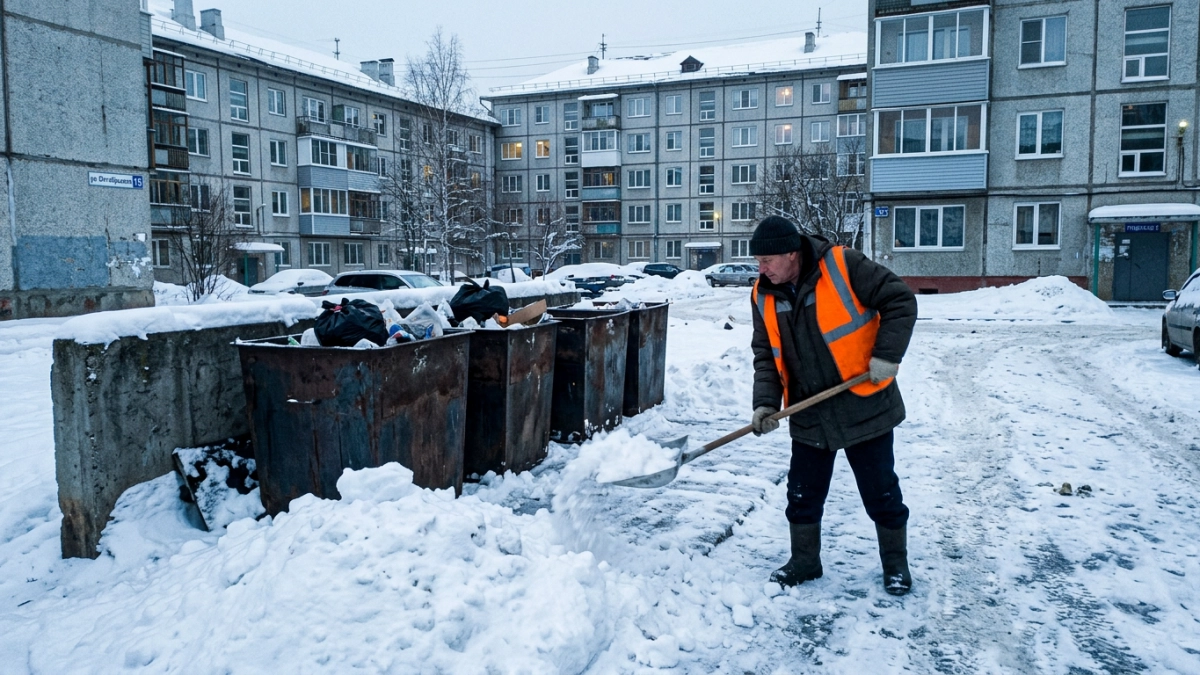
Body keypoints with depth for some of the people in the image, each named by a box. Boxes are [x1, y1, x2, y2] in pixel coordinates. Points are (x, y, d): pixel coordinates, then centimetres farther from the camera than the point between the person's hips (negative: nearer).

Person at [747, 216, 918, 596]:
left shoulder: (843, 266, -15)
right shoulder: (764, 296, 1)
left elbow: (900, 301, -11)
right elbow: (766, 354, 5)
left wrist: (887, 354, -19)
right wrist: (766, 402, -8)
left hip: (862, 407, -4)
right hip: (808, 415, 5)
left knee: (881, 493, 8)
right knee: (802, 495, 10)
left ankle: (896, 564, 28)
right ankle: (804, 562, 30)